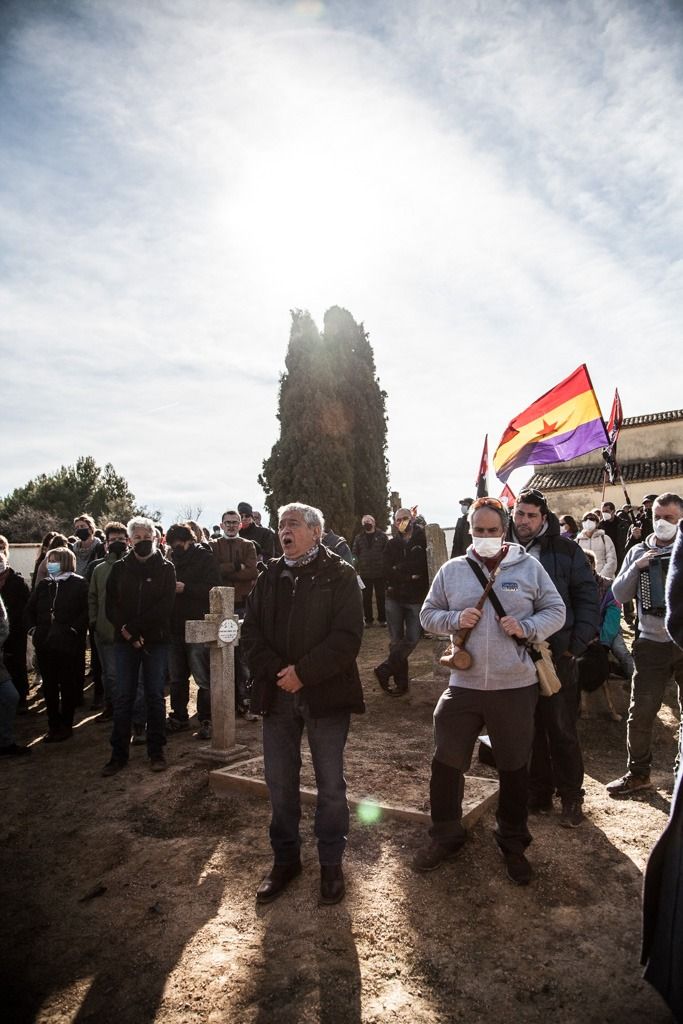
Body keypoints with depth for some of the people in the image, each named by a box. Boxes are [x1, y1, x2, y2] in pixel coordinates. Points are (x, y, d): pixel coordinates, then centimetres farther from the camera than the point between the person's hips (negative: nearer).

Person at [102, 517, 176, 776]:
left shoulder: (166, 568, 1)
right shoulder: (119, 568, 7)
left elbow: (165, 606, -8)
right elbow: (110, 605, 2)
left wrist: (134, 627, -15)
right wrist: (127, 631, -12)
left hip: (156, 640, -1)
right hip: (125, 640, 1)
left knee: (155, 695, 4)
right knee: (123, 697, 3)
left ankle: (156, 751, 15)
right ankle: (119, 753, 13)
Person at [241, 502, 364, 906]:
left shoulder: (340, 575, -6)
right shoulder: (269, 576, 8)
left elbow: (348, 635, -14)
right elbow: (251, 631, 4)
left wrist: (303, 672, -19)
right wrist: (276, 671, -12)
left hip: (326, 694, -4)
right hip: (278, 694, 4)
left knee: (331, 783, 9)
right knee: (280, 781, 14)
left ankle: (332, 863, 29)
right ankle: (285, 858, 33)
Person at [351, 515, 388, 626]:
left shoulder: (382, 536, 1)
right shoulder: (358, 537, 8)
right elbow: (354, 553, 6)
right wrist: (356, 565, -8)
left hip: (380, 572, -2)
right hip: (364, 573, 2)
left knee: (381, 597, 7)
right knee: (366, 598, 8)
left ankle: (382, 619, 18)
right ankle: (368, 619, 18)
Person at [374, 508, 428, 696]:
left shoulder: (422, 541, 0)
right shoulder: (391, 544, 6)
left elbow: (423, 565, -11)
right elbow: (387, 572, -4)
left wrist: (398, 569, -11)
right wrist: (409, 576, -14)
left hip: (416, 598, -2)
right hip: (394, 598, 2)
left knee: (412, 639, -5)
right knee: (396, 641, 4)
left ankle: (384, 671, 12)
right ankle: (401, 681, 15)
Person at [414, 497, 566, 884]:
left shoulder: (528, 566, -1)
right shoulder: (452, 570, 2)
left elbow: (556, 611, 2)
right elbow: (428, 614, 7)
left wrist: (527, 627, -16)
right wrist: (455, 619, -13)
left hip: (516, 686, -1)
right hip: (463, 684, 1)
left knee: (515, 767, 14)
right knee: (447, 762, 9)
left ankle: (514, 844, 36)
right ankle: (446, 837, 31)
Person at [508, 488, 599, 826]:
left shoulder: (566, 551, -3)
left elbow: (587, 598, -1)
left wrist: (576, 646, -7)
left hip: (557, 656, -2)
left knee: (562, 729, 6)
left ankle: (571, 797, 23)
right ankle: (538, 791, 29)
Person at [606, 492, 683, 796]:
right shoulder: (638, 552, 6)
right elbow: (619, 594, 3)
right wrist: (636, 568, -12)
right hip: (652, 643, 0)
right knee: (640, 712, 1)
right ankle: (638, 772, 16)